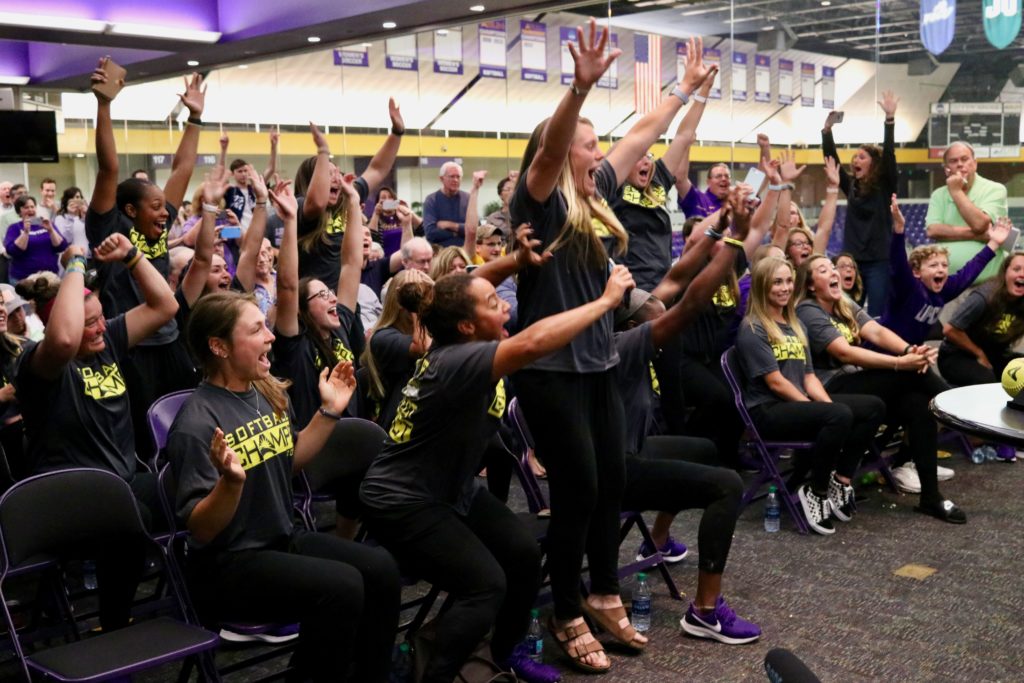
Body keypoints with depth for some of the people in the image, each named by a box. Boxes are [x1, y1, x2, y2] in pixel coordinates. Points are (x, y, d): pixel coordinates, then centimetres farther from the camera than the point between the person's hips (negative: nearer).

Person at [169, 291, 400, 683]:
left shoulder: (269, 393, 3)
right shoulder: (197, 424, -21)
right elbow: (201, 530, -22)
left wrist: (329, 411, 9)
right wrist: (231, 481, -40)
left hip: (283, 540, 8)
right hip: (227, 565, -8)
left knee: (380, 569, -8)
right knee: (341, 586, -26)